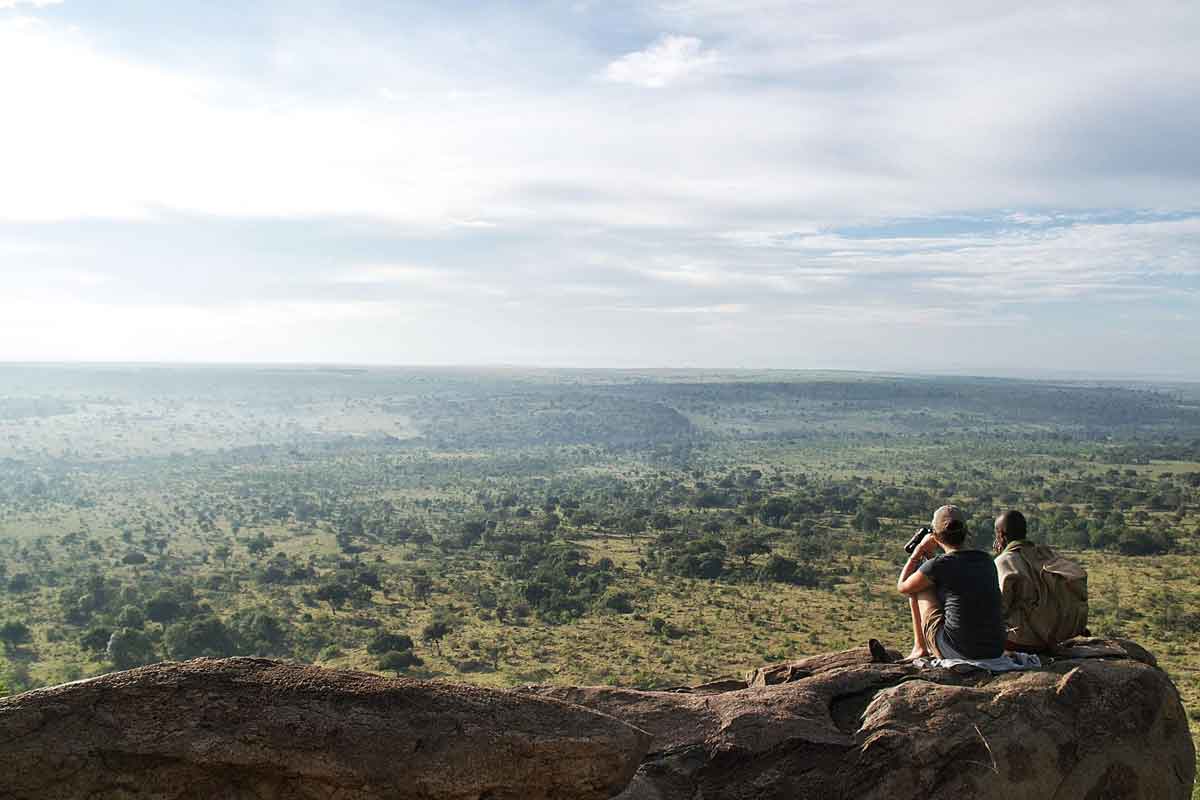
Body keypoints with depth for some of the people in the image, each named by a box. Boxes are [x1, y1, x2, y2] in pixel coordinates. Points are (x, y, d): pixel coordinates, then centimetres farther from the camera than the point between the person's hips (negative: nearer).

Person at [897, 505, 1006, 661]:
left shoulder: (938, 565, -11)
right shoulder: (987, 560, 6)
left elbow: (902, 586, 7)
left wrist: (918, 551, 14)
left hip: (958, 651, -6)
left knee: (918, 586, 13)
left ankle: (920, 648, 20)